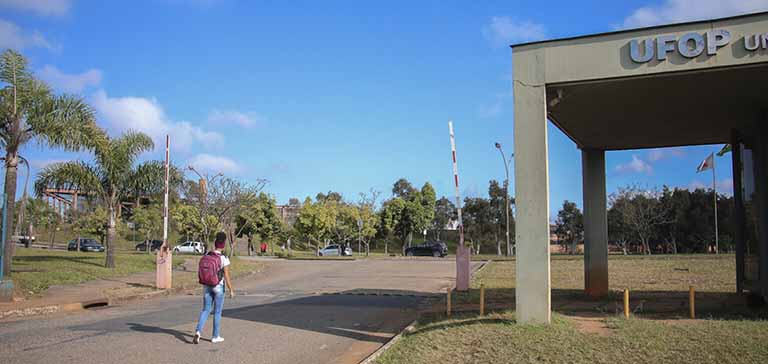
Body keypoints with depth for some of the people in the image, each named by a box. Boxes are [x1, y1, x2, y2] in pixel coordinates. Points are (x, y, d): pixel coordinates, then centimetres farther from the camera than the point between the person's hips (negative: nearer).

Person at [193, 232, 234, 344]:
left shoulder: (205, 255, -2)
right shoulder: (224, 259, -16)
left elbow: (200, 272, 5)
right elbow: (227, 276, -14)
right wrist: (231, 290, -5)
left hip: (206, 286, 4)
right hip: (218, 287, -4)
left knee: (205, 310, 12)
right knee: (217, 312, 9)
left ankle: (198, 331, -8)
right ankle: (215, 336, 18)